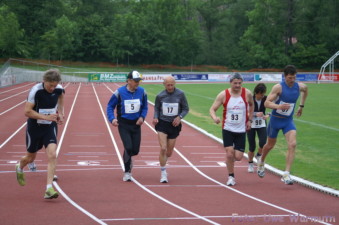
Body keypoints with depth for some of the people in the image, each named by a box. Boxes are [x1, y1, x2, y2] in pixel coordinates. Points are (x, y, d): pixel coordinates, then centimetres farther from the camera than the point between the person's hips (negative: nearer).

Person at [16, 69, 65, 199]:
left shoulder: (59, 89, -9)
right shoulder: (36, 90, -22)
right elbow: (27, 111, -22)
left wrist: (60, 113, 10)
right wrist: (46, 117, -30)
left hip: (50, 127, 2)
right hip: (34, 128, -2)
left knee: (52, 155, -18)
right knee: (31, 158, 15)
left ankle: (49, 189, -18)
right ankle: (20, 168, 52)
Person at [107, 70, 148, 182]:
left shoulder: (142, 92, -1)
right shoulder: (119, 92, -10)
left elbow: (145, 107, 12)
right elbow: (110, 106, -1)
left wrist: (142, 117, -5)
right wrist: (112, 119, -15)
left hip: (136, 124, 3)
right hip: (123, 124, -3)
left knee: (135, 150, 3)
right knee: (128, 147, -14)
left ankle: (128, 158, 41)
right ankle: (127, 172, 4)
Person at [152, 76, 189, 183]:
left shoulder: (180, 94, -6)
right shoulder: (160, 96, -5)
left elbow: (186, 108, 2)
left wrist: (180, 117, -15)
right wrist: (155, 117, -9)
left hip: (174, 125, 1)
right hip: (162, 124, -1)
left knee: (169, 152, 10)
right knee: (163, 148, -16)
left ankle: (163, 163, 45)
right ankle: (163, 173, -2)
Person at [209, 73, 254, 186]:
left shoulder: (247, 93, -5)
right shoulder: (223, 95, -9)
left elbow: (251, 105, 17)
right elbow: (212, 109, -6)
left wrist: (249, 120, 10)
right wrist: (214, 117, -27)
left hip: (241, 130, 1)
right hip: (227, 129, -1)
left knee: (238, 157, -3)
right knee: (229, 153, -12)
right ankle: (231, 176, 9)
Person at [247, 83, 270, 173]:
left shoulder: (266, 99, -7)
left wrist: (268, 115, -25)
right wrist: (255, 115, -29)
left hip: (262, 125, 2)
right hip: (251, 125, -1)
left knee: (263, 142, -17)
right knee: (252, 146, 0)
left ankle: (259, 155, 16)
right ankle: (250, 164, 24)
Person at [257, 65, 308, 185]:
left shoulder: (300, 86, -5)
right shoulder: (278, 87, -19)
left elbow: (305, 91, 21)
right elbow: (267, 103, -22)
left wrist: (301, 106, 23)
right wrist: (279, 106, -39)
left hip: (289, 121, 3)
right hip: (276, 119, -2)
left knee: (292, 144, -19)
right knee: (270, 145, 16)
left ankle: (286, 174, -20)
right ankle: (261, 162, 48)